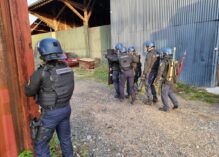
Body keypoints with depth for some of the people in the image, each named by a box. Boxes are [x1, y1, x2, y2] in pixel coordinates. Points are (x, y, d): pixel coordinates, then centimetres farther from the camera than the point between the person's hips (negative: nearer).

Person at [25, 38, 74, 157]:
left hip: (50, 113, -6)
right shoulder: (67, 69, -3)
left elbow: (29, 92, -8)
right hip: (66, 109, 6)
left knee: (40, 144, 14)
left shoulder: (42, 73, -21)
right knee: (65, 138, 23)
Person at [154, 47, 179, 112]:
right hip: (171, 81, 7)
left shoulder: (164, 62, -16)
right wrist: (174, 79, 24)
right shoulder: (173, 62, 6)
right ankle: (175, 104, 22)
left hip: (165, 81, -7)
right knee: (170, 93, 22)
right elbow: (176, 72, 12)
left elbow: (160, 73, -18)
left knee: (164, 94, 2)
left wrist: (156, 80, -12)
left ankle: (166, 107, 7)